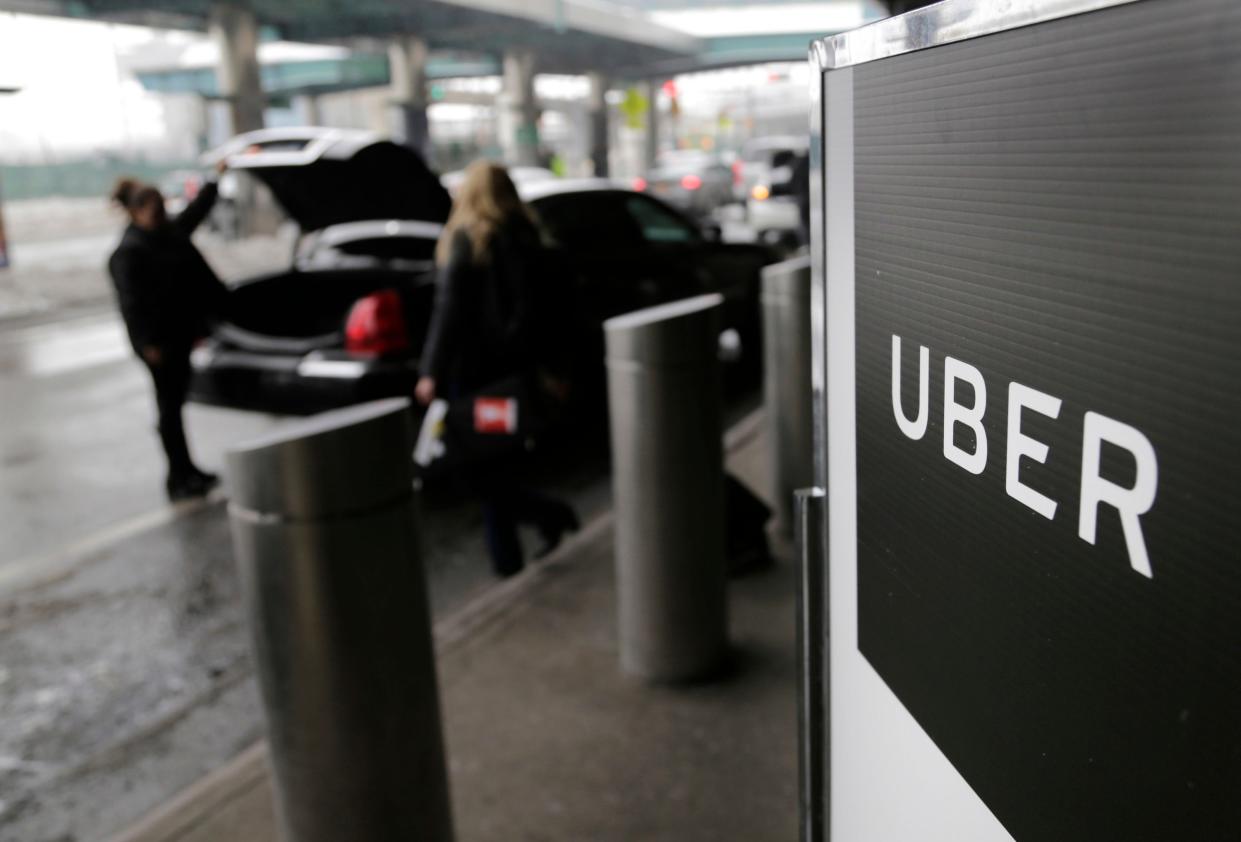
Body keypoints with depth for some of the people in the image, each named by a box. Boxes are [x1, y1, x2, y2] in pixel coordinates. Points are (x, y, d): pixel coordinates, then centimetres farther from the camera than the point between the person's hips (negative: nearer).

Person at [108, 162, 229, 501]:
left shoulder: (170, 232, 8)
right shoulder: (128, 252, -16)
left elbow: (196, 210, 26)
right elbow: (131, 302, -21)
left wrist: (215, 180, 34)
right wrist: (149, 343, -25)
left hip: (182, 333, 8)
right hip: (160, 340, -8)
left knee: (175, 402, 16)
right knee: (169, 406, -1)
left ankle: (186, 472, 25)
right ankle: (179, 479, 8)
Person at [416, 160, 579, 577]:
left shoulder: (465, 239, -10)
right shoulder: (525, 238, 9)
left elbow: (449, 309, -17)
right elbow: (540, 306, 13)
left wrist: (431, 371, -16)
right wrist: (546, 367, 19)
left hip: (473, 366, -7)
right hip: (514, 364, 7)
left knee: (474, 464, 2)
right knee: (492, 459, 14)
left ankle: (547, 512, -7)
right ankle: (506, 557, 17)